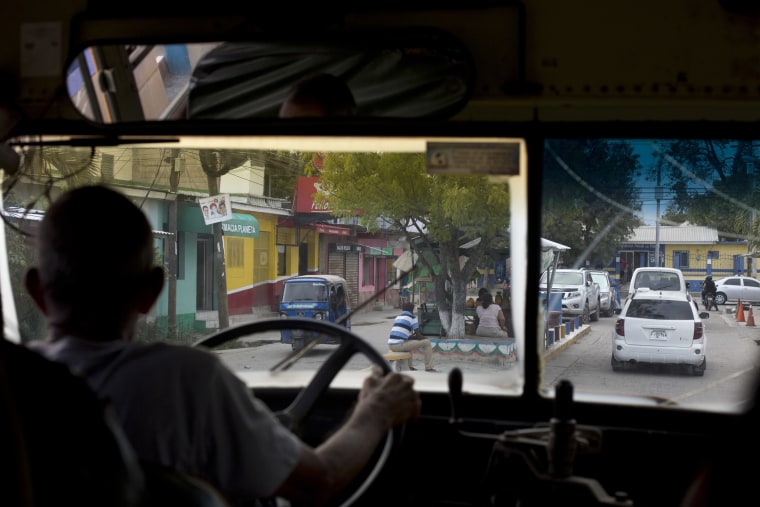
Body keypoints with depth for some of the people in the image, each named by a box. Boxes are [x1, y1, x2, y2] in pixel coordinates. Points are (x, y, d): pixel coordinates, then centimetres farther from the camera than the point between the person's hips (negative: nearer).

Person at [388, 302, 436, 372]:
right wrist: (425, 339, 22)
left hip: (390, 345, 8)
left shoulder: (397, 317, 21)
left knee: (409, 342, 40)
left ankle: (410, 366, 40)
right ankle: (429, 367, 6)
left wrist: (411, 336, 32)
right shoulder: (412, 318, 1)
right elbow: (418, 336, 2)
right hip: (400, 345, -8)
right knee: (427, 342, 2)